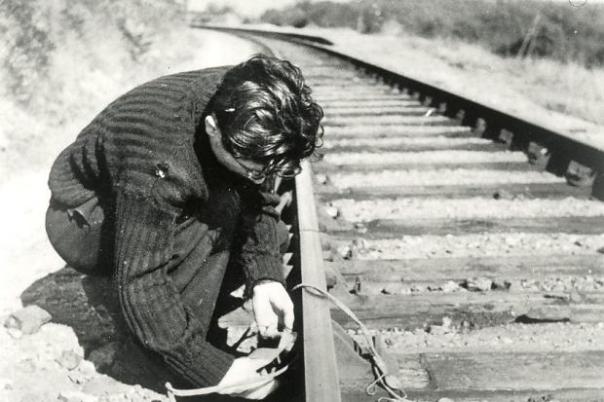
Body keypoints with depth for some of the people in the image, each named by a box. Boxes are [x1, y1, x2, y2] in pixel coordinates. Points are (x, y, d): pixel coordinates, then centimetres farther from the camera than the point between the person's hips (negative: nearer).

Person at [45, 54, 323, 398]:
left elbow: (258, 201, -8)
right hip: (84, 222, -7)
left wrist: (264, 277, -23)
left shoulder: (244, 105, -20)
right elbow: (141, 284, -36)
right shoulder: (161, 162, -40)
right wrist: (216, 371, -33)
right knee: (221, 212, -31)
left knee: (274, 233, -5)